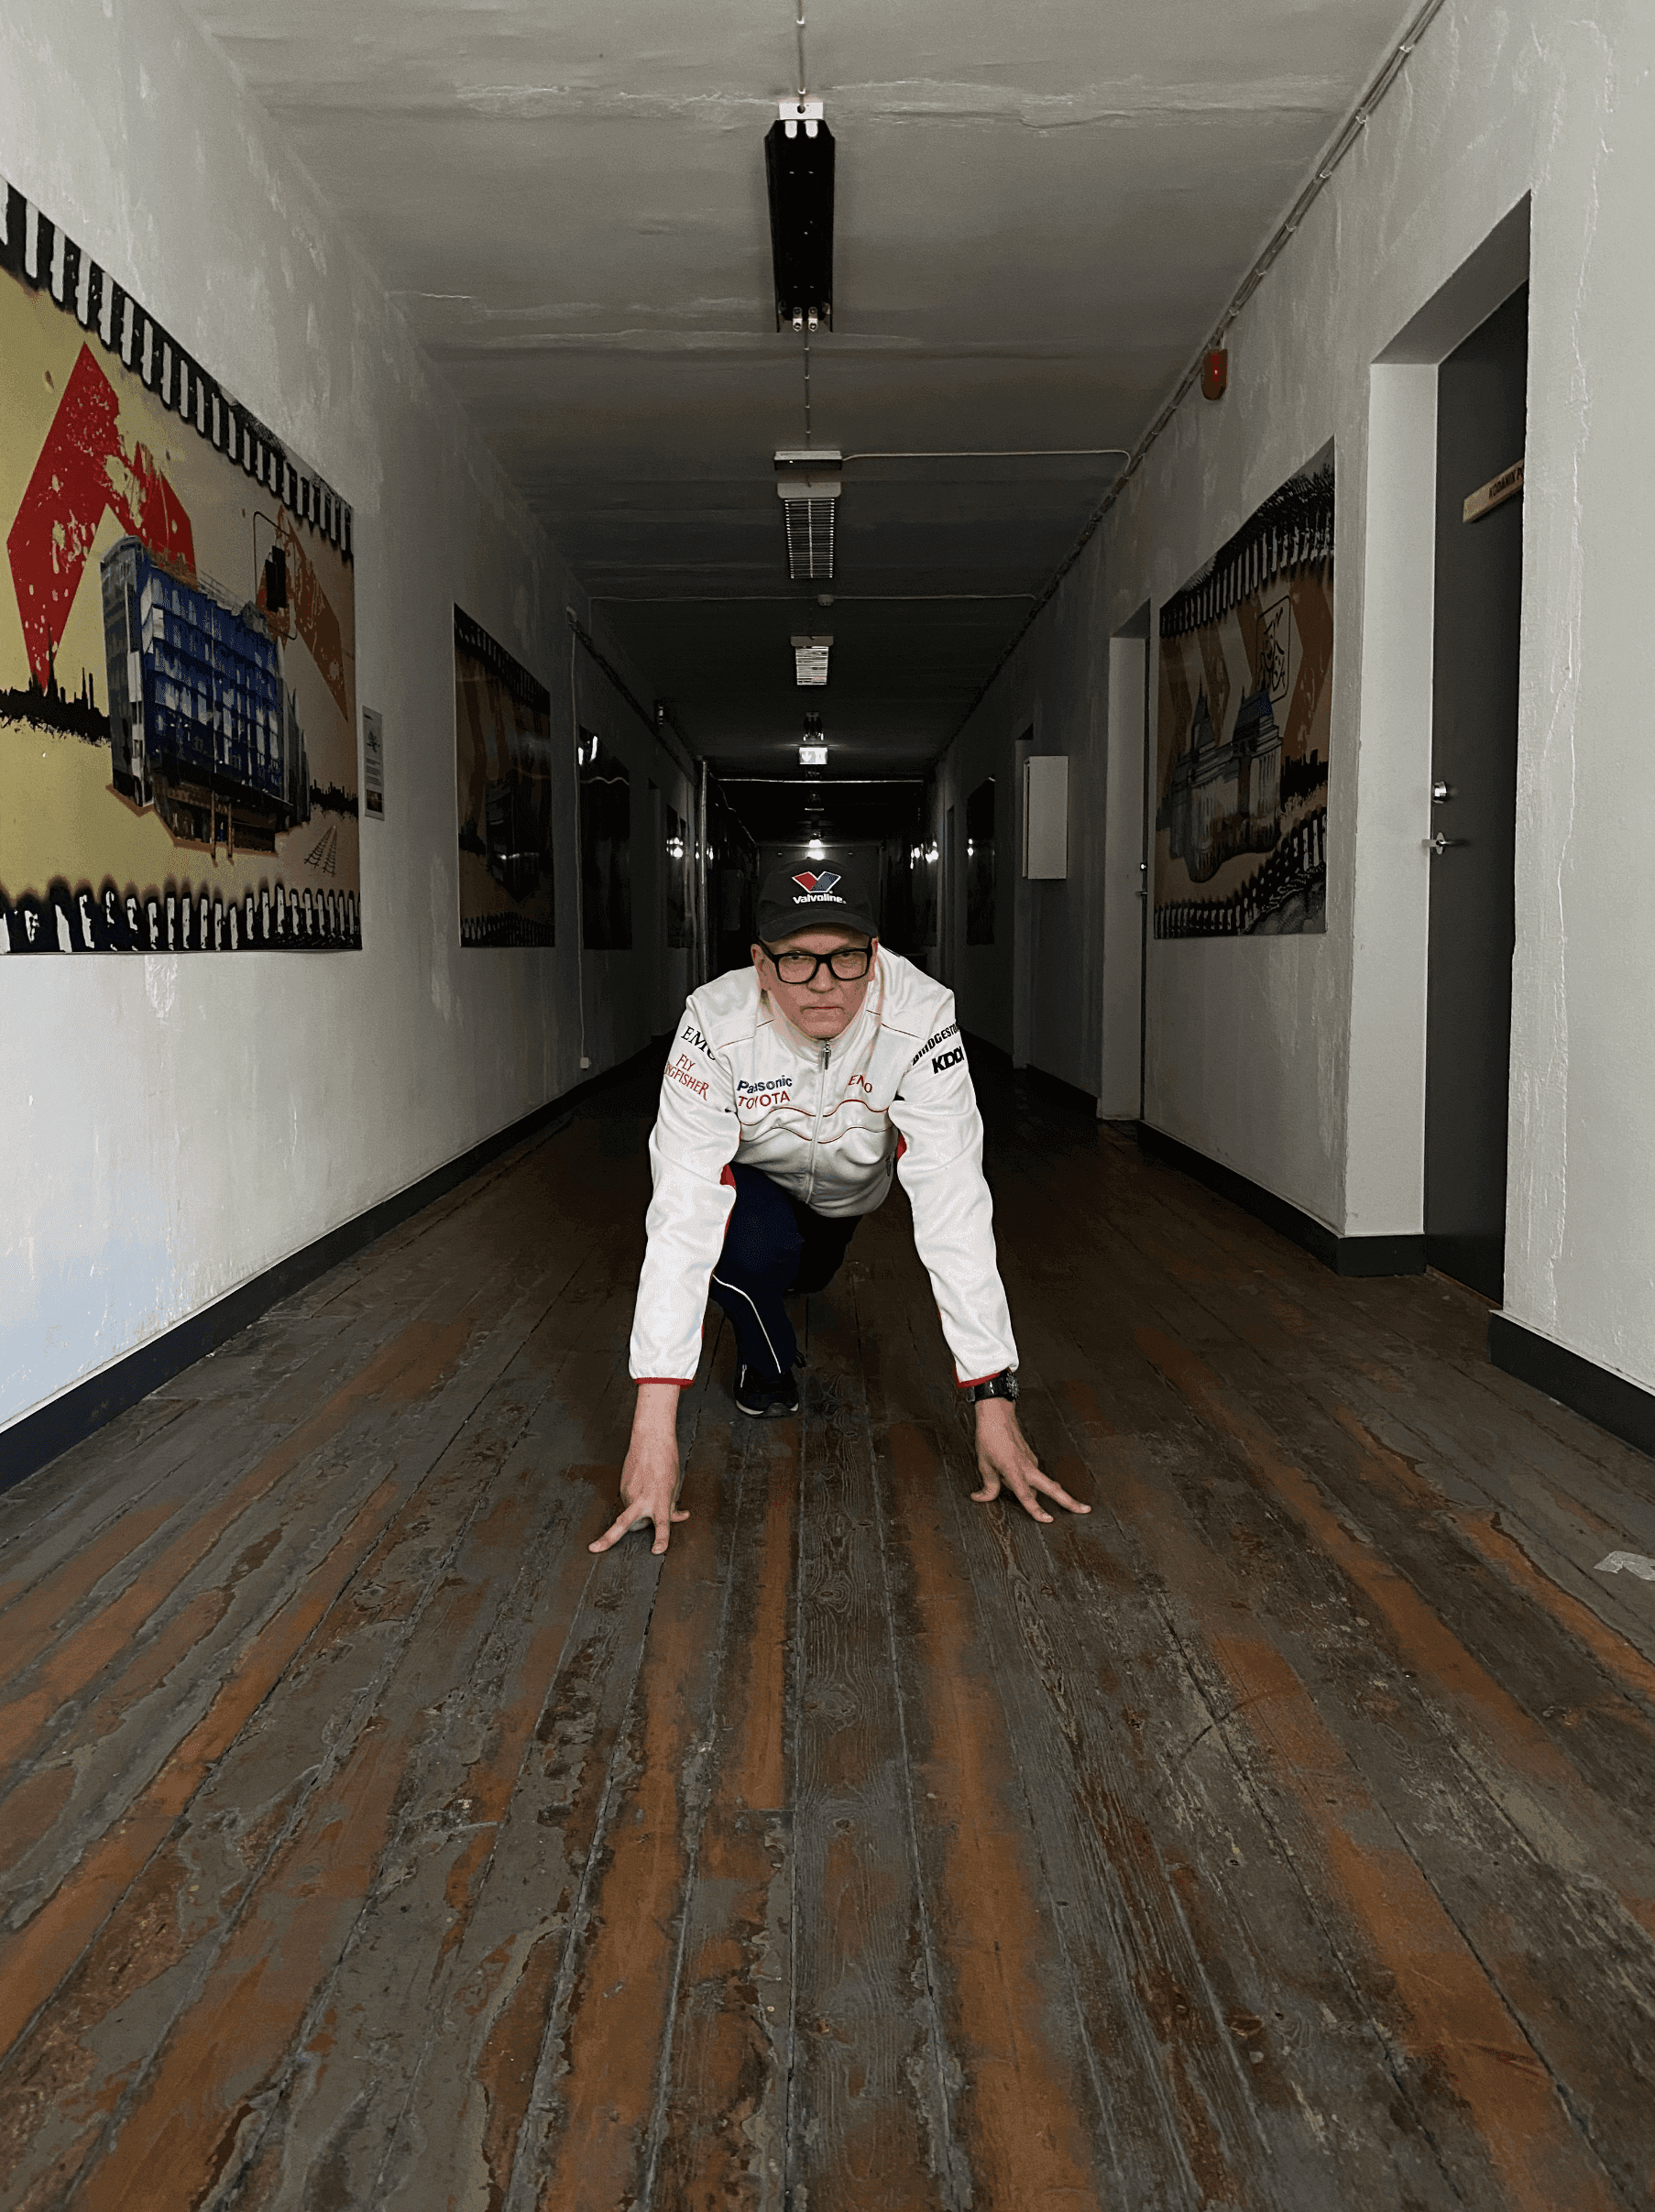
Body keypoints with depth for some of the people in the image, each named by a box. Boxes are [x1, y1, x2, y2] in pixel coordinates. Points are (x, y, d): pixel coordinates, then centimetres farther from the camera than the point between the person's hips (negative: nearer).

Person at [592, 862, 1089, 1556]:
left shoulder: (919, 1016, -37)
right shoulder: (716, 1024, -38)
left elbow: (955, 1211, -40)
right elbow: (682, 1212, -44)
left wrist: (995, 1401, -45)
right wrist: (654, 1423, -51)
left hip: (853, 1182, 2)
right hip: (753, 1180, -2)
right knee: (754, 1244, -31)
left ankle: (799, 1277, 60)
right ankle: (764, 1366, 2)